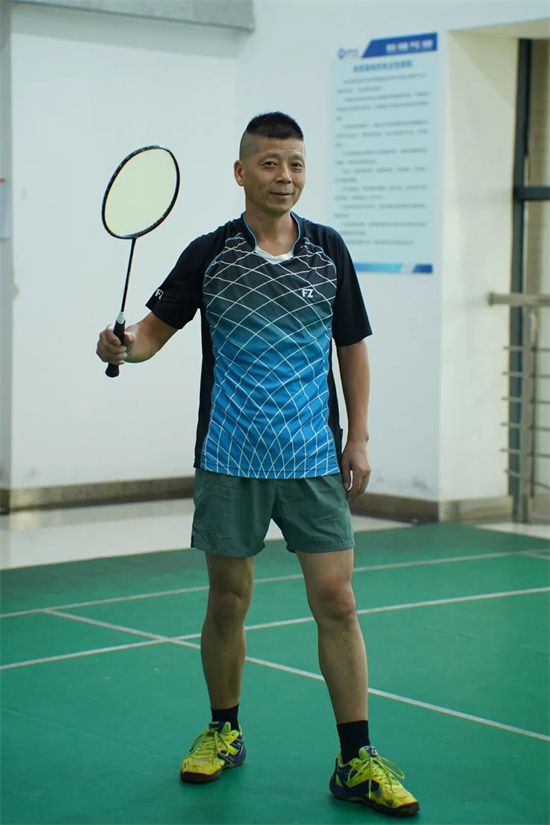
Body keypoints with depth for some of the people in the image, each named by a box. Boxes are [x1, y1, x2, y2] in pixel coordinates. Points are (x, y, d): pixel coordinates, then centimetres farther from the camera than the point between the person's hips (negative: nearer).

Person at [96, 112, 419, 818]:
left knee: (336, 602, -3)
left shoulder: (328, 251, 4)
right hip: (229, 463, 0)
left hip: (315, 461, 1)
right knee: (227, 602, 8)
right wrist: (126, 346, -16)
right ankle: (223, 733, 29)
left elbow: (352, 347, 11)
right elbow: (157, 325, 7)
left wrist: (359, 437, 6)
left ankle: (356, 761, 4)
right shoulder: (208, 255, 0)